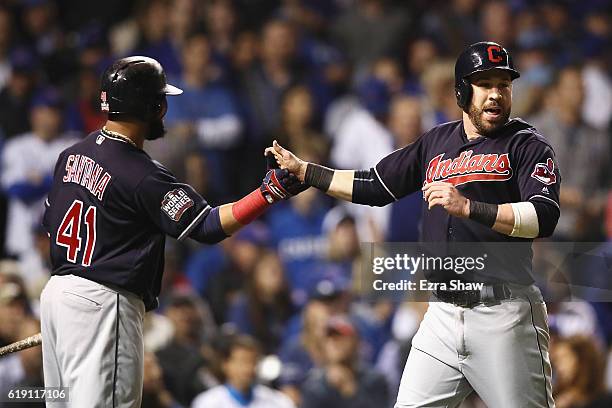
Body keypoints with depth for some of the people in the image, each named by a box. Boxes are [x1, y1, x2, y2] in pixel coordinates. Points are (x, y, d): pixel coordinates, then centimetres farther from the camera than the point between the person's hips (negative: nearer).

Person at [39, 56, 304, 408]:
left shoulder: (72, 155, 8)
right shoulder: (144, 176, -17)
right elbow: (208, 226, -19)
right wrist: (271, 191, -21)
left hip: (58, 289, 9)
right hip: (102, 303, -9)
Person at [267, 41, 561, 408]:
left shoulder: (526, 144, -2)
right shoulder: (437, 142, 17)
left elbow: (544, 218, -17)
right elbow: (373, 187, 25)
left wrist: (467, 207, -25)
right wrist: (302, 170, 24)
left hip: (504, 314, -5)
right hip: (444, 314, 6)